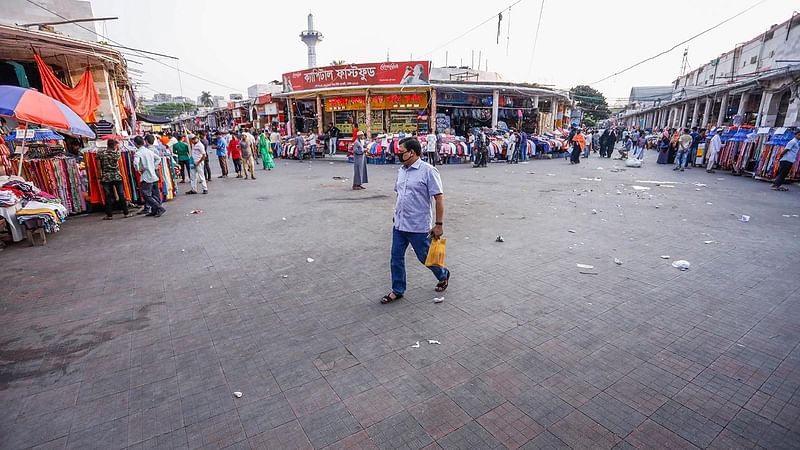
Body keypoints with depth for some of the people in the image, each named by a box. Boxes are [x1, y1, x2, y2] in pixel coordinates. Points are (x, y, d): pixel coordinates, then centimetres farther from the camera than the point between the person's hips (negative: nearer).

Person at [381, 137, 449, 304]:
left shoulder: (428, 171, -15)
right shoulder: (401, 170, 8)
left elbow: (439, 198, -15)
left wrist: (439, 224, -16)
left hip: (418, 227, -7)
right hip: (399, 225, 7)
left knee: (425, 257, 10)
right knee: (396, 258, 9)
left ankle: (443, 275, 38)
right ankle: (397, 290, 25)